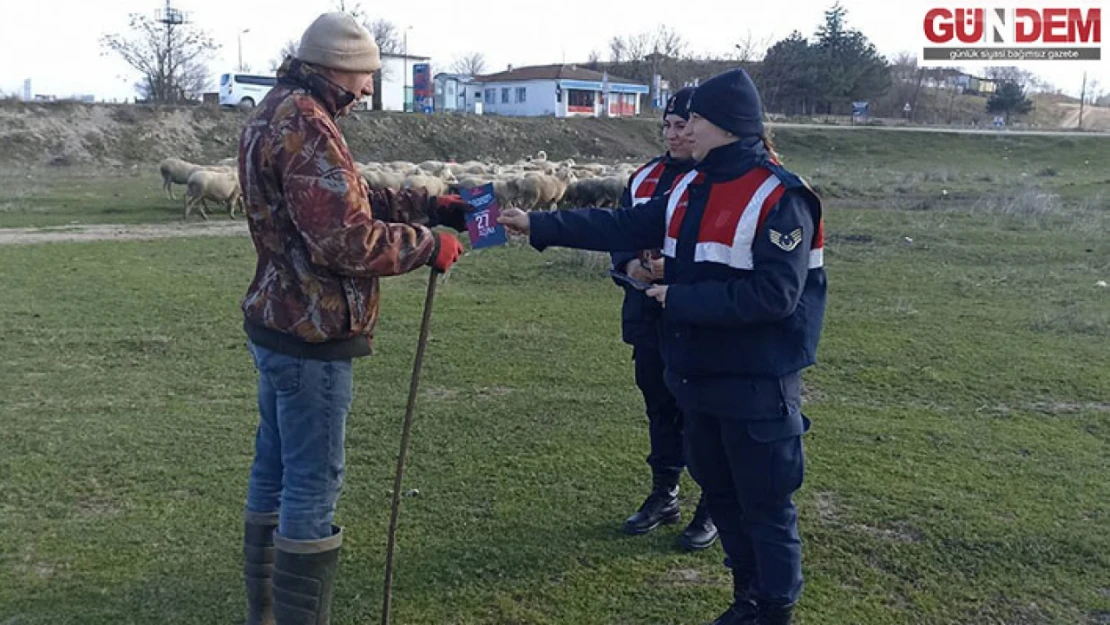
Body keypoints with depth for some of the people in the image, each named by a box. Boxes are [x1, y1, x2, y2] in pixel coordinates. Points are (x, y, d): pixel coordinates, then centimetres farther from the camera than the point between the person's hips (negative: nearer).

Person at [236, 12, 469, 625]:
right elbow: (348, 238, -26)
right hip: (311, 336, -11)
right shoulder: (305, 124, -21)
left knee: (275, 472, 19)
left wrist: (428, 205, 11)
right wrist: (427, 246, -13)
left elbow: (353, 200, 17)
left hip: (278, 323, 11)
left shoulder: (275, 112, 13)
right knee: (313, 488, -1)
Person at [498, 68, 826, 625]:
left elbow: (773, 295, -24)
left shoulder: (781, 199, -17)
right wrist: (538, 225, 4)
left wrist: (681, 300, -20)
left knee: (765, 504, 5)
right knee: (718, 491, 19)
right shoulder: (690, 188, 8)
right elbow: (623, 227, 8)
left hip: (757, 384, -8)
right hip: (699, 374, 8)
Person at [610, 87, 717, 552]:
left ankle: (714, 508, 21)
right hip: (649, 317, 6)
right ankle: (664, 495, 34)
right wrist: (630, 264, -8)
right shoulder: (645, 177, 10)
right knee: (659, 407, 17)